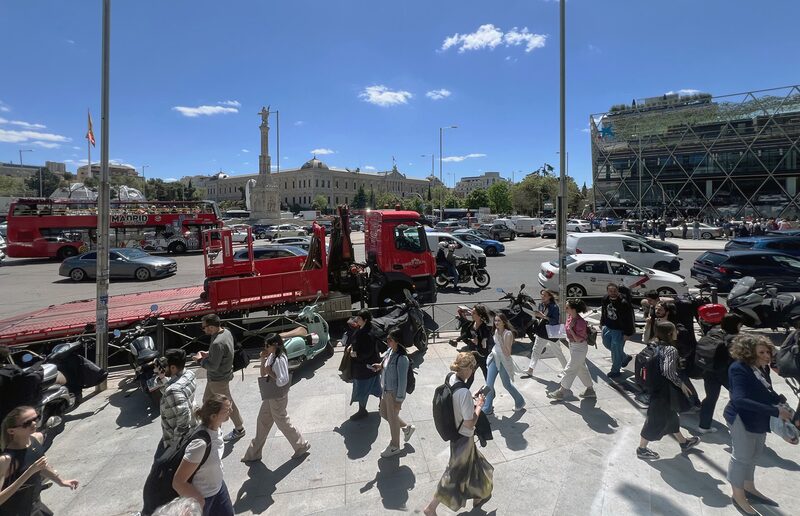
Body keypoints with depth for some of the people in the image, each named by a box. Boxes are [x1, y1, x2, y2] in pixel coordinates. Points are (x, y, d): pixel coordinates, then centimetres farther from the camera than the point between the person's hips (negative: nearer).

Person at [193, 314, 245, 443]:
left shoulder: (217, 343, -34)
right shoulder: (226, 332, -5)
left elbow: (213, 366, -28)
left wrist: (200, 360, -12)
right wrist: (208, 354, 1)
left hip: (218, 380, -9)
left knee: (227, 404, 9)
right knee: (207, 400, 24)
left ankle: (239, 430, 28)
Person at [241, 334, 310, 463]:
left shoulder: (280, 360, -27)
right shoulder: (271, 356, 1)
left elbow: (282, 381, -30)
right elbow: (263, 374, 6)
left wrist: (270, 372, -21)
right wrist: (263, 360, -7)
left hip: (278, 397, -9)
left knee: (282, 423, 7)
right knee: (262, 422, 19)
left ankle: (302, 446, 26)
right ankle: (254, 453, 35)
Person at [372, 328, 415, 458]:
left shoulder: (402, 359, -28)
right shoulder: (390, 351, -4)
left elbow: (402, 380, -24)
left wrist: (399, 400, -19)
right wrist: (380, 366, -4)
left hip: (394, 393, -9)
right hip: (386, 390, 9)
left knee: (392, 419, 11)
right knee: (384, 414, 24)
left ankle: (394, 447, 35)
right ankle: (407, 427, 44)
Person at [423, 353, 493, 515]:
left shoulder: (452, 379, -10)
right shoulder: (464, 392, -35)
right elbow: (469, 423, -27)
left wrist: (472, 400, 2)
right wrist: (479, 405, -16)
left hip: (454, 432, 9)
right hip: (463, 437, -9)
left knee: (472, 464, 31)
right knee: (456, 473, 12)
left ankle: (477, 497, 57)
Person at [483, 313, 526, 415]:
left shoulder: (508, 334, -22)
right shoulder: (496, 331, -1)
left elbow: (507, 353, -24)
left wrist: (500, 341, -31)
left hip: (503, 361, -6)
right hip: (494, 359, 6)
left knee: (507, 385, 13)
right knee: (489, 384, 1)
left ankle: (520, 402, 40)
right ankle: (487, 409, 13)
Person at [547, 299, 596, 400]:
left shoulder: (580, 322, -28)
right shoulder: (570, 317, -4)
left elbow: (578, 339, -23)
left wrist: (570, 328, -28)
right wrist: (564, 328, -1)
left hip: (579, 348, -9)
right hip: (573, 346, 9)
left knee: (569, 369, 2)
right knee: (581, 369, 20)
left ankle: (561, 392, 14)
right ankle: (590, 390, 35)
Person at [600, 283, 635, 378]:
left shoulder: (624, 303, -25)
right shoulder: (605, 299, -4)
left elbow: (629, 320, -20)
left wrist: (627, 333, -18)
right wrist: (602, 323, 19)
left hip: (619, 330, -7)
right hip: (608, 327, 7)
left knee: (616, 349, 1)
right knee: (607, 344, 21)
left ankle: (615, 371, 21)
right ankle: (625, 357, 44)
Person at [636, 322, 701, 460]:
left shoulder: (656, 346, 1)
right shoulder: (671, 349, -23)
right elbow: (668, 371, -30)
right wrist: (681, 384, -17)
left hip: (657, 387, 9)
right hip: (664, 391, -9)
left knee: (670, 416, 26)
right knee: (657, 419, 4)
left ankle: (684, 442, 48)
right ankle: (642, 449, 16)